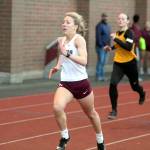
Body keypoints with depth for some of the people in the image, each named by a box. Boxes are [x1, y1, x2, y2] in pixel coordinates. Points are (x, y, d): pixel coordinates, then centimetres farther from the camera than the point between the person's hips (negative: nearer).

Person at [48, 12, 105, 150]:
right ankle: (65, 137, -2)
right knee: (57, 107, -25)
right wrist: (58, 66, 7)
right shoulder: (62, 40, 3)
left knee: (91, 113, 17)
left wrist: (67, 54, -37)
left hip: (81, 83, -4)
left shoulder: (79, 39, -15)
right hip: (65, 83, 4)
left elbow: (84, 61, -28)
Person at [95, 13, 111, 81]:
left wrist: (109, 44, 13)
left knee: (103, 62, 10)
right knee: (100, 61, -8)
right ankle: (98, 76, -5)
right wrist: (100, 45, -19)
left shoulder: (108, 26, 16)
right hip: (101, 47, -8)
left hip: (106, 46, 8)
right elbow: (98, 36, -15)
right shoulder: (99, 25, -10)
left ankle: (102, 75, 15)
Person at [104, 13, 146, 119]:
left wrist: (115, 39, -30)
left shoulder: (129, 32, -16)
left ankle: (142, 94, 54)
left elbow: (129, 47, -32)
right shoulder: (118, 33, 4)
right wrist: (111, 48, 6)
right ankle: (114, 110, -5)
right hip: (118, 63, 4)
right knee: (113, 84, -16)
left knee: (134, 86, 16)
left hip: (130, 63, -4)